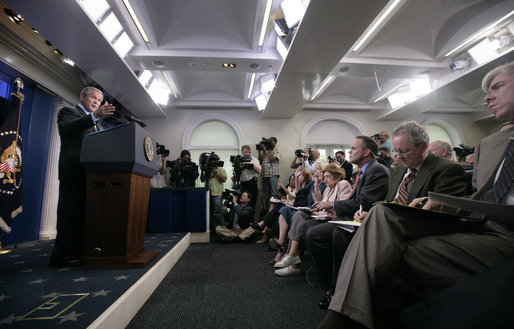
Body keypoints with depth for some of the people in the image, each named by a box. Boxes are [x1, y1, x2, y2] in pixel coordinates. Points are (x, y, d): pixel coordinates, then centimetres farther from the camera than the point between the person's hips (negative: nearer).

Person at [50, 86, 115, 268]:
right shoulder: (68, 111, 3)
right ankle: (61, 256, 2)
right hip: (74, 171, -8)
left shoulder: (92, 121, 26)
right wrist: (96, 115, -35)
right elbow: (70, 126, -21)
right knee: (69, 213, -6)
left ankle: (76, 251, 17)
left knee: (83, 213, 9)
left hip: (89, 173, 8)